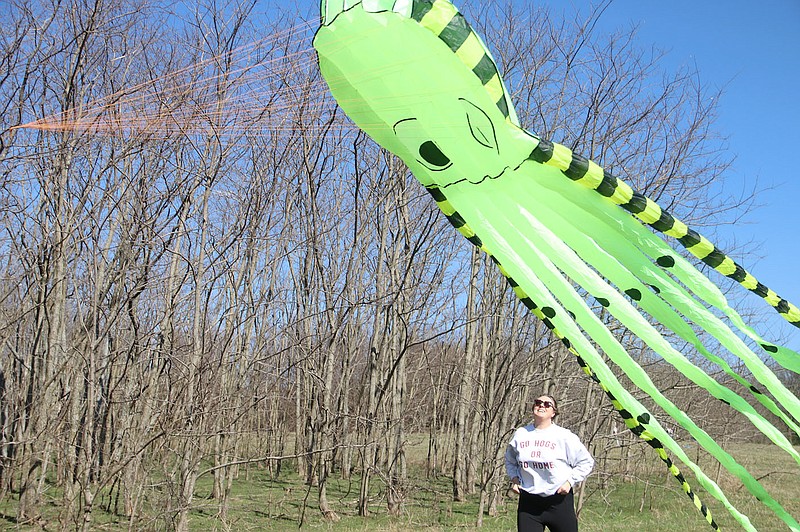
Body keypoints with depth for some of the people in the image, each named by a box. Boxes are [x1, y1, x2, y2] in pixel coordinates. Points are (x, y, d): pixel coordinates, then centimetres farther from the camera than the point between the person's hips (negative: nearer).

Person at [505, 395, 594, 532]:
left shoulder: (564, 436, -5)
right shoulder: (520, 434, 6)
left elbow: (586, 462, 2)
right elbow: (510, 461, 24)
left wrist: (570, 481, -6)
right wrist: (514, 478, 7)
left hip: (559, 501, -3)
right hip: (528, 502, 3)